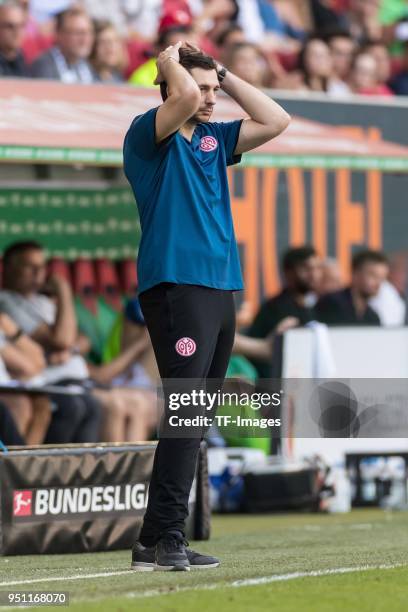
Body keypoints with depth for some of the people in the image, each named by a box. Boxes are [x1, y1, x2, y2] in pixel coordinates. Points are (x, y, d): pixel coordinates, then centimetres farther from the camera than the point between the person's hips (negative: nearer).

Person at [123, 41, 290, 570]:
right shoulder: (149, 135, -4)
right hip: (175, 286, -8)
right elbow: (183, 98, -22)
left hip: (221, 289, 8)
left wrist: (225, 75, 15)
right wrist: (170, 63, -2)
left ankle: (163, 539, 10)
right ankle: (161, 539, -17)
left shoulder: (213, 139, 18)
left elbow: (275, 121, 18)